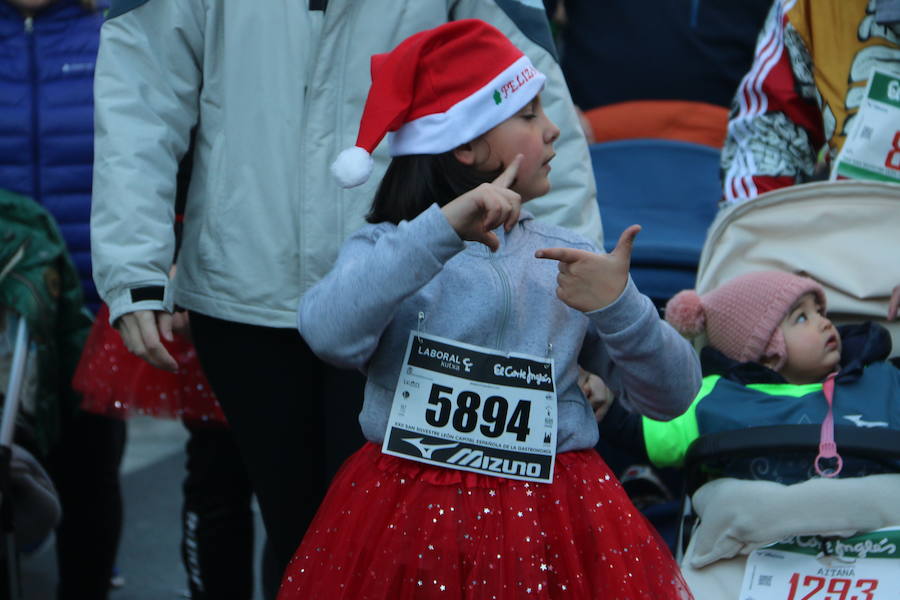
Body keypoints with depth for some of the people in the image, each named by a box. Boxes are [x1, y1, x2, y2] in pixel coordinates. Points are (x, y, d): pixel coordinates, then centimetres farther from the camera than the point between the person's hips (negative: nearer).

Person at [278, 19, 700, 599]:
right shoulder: (389, 248, -4)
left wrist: (620, 307, -15)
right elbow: (330, 333, -25)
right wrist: (444, 229, -28)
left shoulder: (570, 258, 4)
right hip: (410, 520, -2)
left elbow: (672, 395, 2)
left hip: (552, 520, 3)